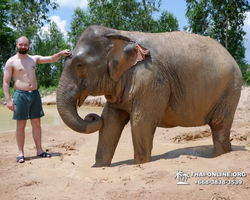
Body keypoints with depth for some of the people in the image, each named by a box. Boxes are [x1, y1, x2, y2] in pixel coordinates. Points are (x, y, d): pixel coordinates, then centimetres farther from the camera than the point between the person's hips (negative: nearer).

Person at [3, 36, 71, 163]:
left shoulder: (34, 59, 11)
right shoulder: (11, 62, -3)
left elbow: (51, 59, 5)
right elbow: (6, 82, -6)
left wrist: (61, 53, -15)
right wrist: (8, 100, -15)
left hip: (35, 94, 5)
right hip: (21, 94, -4)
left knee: (36, 123, 8)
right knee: (21, 125, 0)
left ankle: (39, 150, 17)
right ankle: (21, 153, 8)